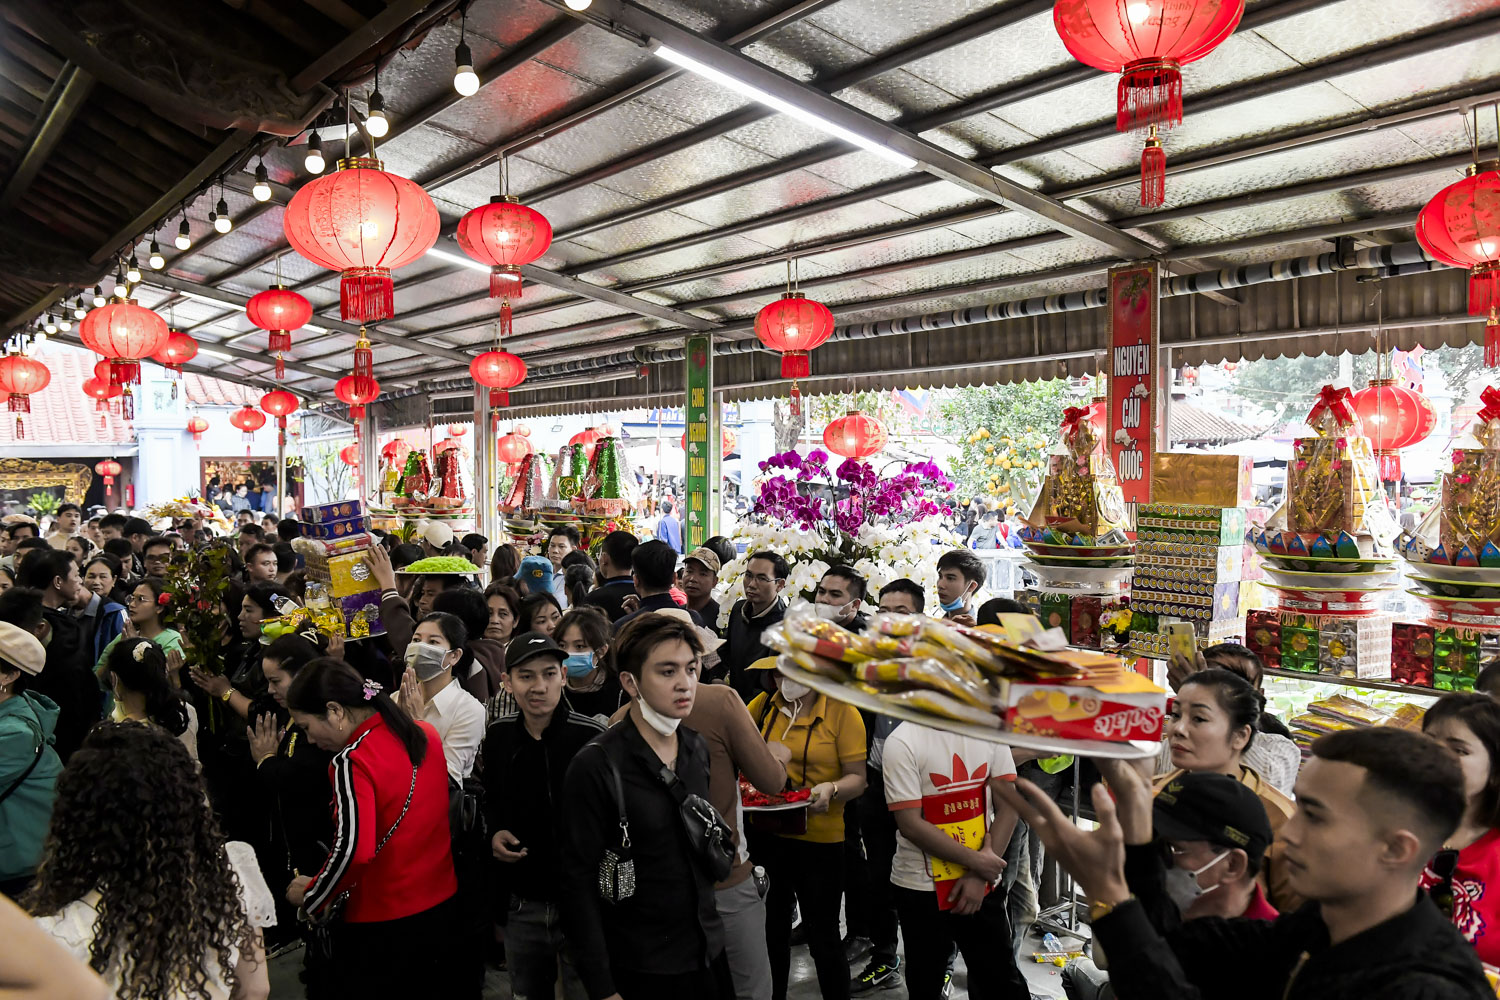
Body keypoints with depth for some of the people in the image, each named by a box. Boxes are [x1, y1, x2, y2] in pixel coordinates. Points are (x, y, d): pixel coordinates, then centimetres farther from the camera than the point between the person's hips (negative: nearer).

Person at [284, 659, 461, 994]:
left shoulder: (352, 761, -21)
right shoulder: (424, 734, 1)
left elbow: (353, 850, -26)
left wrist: (312, 897, -10)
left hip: (383, 924, -7)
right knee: (441, 985, 20)